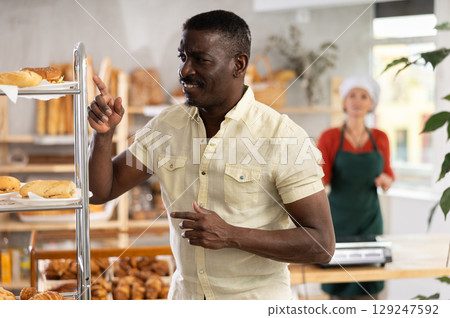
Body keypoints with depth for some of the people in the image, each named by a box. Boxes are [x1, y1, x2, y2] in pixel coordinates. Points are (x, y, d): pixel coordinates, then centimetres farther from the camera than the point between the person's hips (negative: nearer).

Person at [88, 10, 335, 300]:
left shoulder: (283, 137, -18)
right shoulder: (166, 127, -2)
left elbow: (322, 246, -19)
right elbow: (101, 191, 3)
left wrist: (230, 235, -27)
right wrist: (103, 134, -15)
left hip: (257, 298, -5)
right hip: (185, 297, 5)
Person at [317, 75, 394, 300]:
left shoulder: (380, 138, 4)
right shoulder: (330, 137, -4)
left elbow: (388, 174, 14)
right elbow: (321, 179, -7)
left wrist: (386, 180, -8)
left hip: (369, 219, 2)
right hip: (338, 219, -2)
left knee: (368, 288, 2)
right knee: (339, 289, -1)